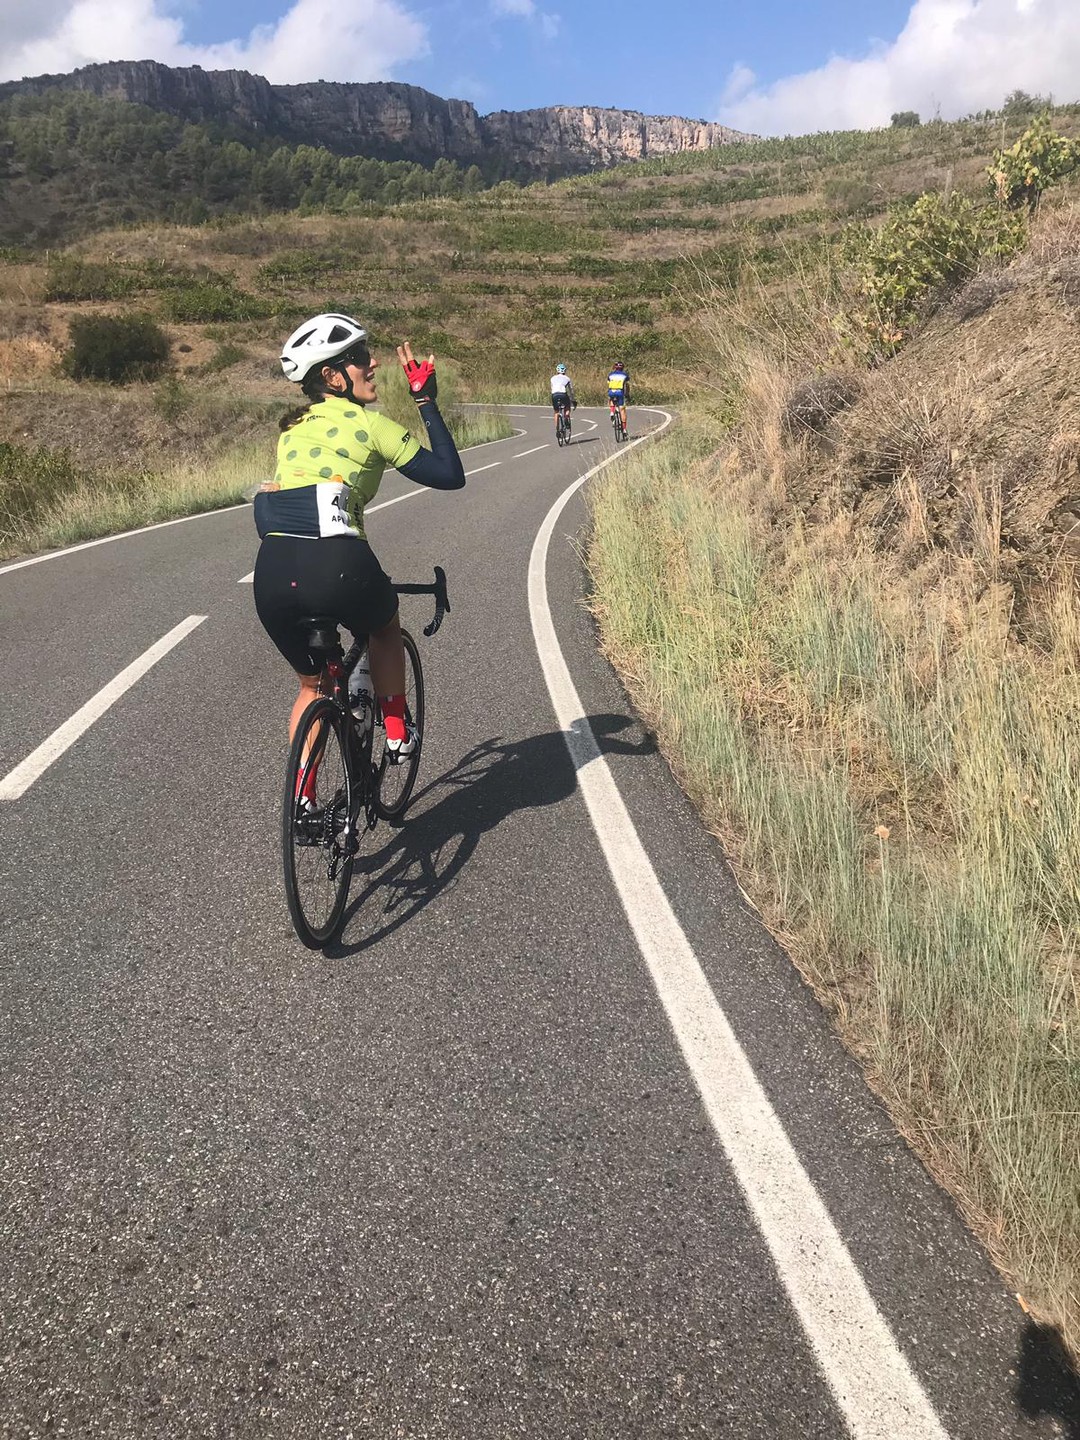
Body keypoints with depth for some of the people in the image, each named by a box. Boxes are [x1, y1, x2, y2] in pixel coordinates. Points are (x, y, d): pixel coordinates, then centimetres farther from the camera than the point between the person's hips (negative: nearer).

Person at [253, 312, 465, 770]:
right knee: (384, 626, 32)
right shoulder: (368, 423, 7)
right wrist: (426, 401, 16)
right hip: (337, 565, -5)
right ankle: (397, 735, 35)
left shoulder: (292, 429, 25)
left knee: (312, 684, 27)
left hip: (272, 574, 5)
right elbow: (450, 475, 10)